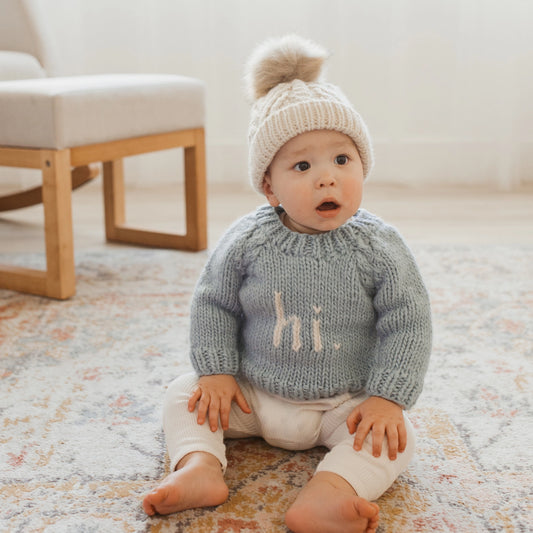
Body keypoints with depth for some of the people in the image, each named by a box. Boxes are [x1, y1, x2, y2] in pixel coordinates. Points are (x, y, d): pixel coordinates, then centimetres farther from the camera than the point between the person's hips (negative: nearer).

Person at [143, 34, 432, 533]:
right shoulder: (247, 241, -11)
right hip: (253, 394, 2)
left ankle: (329, 490, -42)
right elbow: (212, 305, 1)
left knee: (394, 438, -24)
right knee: (184, 393, -8)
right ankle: (200, 465, -25)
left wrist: (388, 398, -17)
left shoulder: (379, 247, -14)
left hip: (344, 403, -2)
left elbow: (407, 324, -10)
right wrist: (216, 372, -8)